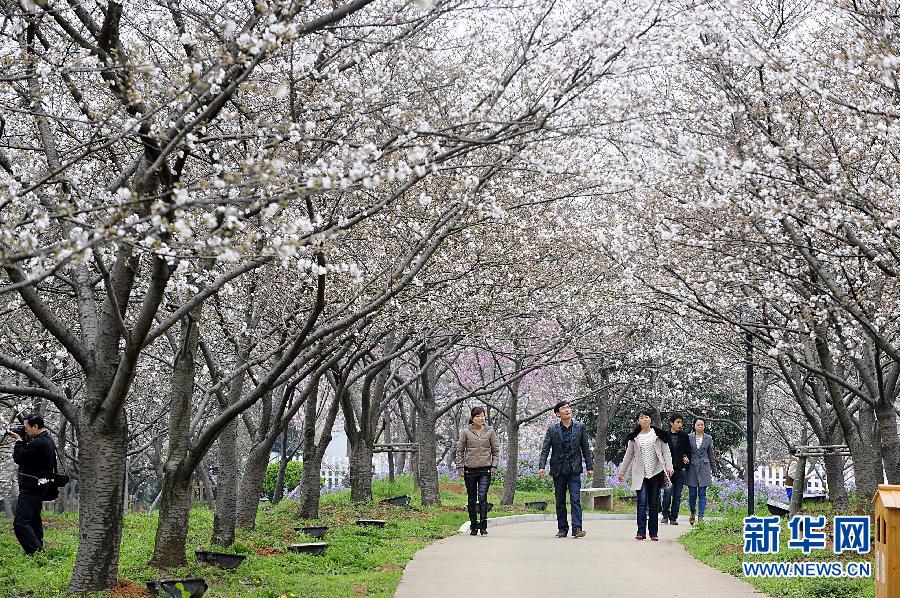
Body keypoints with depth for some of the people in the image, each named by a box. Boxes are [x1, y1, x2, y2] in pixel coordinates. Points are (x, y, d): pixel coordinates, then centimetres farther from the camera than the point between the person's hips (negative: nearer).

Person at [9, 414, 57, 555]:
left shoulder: (38, 444, -21)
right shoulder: (48, 440, 12)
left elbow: (18, 458, -14)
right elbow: (29, 454, 16)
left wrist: (19, 441, -1)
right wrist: (24, 440, 4)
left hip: (31, 488, -11)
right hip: (40, 487, 11)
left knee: (20, 523, -14)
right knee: (34, 521, 17)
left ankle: (37, 553, -20)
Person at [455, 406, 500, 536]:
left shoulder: (490, 431, 3)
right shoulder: (466, 432, 1)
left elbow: (496, 450, 8)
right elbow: (460, 450, 7)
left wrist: (494, 467, 0)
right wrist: (460, 467, 1)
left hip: (485, 469, -1)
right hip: (470, 470, 1)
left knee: (482, 496, -14)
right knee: (472, 499, 8)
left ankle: (483, 526, -10)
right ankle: (473, 526, 19)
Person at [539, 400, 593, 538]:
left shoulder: (579, 427, 4)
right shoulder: (552, 429, 1)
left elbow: (586, 449, 8)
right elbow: (545, 449, -2)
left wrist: (589, 467, 4)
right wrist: (542, 466, -14)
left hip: (574, 470, -1)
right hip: (558, 470, 1)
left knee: (575, 499, -11)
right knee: (560, 502, 7)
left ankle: (577, 529, -15)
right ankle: (562, 529, 15)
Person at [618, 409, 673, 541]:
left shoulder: (658, 434, 6)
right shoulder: (634, 437, 10)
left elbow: (666, 452, 4)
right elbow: (628, 455, 17)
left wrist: (669, 467, -8)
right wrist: (622, 471, 17)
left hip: (656, 472, 0)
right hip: (640, 474, 0)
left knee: (654, 504, 4)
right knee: (642, 502, -11)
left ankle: (654, 533, 9)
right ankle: (641, 532, -12)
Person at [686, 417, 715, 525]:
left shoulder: (708, 438, 6)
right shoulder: (689, 437, 1)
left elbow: (711, 455, 11)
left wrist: (711, 470, 10)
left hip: (704, 467, 1)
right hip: (692, 467, -1)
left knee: (702, 494, -2)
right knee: (692, 493, 1)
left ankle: (701, 516, 1)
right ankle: (692, 513, 25)